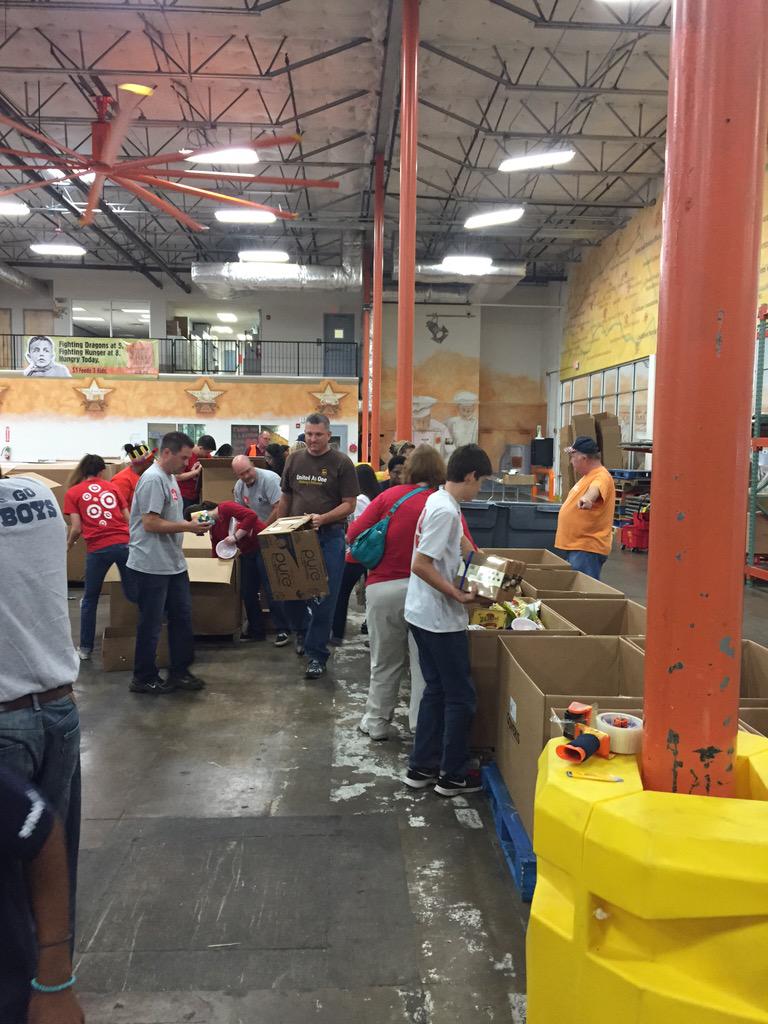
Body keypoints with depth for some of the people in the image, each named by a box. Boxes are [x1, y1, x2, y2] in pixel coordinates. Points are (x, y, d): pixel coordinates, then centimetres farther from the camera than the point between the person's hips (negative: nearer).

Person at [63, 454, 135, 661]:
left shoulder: (72, 493, 7)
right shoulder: (111, 487, 15)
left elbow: (77, 529, -1)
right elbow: (128, 519, 12)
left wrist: (68, 544, 20)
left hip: (98, 549, -1)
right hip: (124, 543, 2)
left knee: (90, 599, 15)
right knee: (133, 594, 9)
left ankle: (85, 648, 23)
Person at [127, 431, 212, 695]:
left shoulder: (169, 478, 13)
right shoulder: (153, 479, -18)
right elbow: (150, 523, -23)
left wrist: (193, 523, 5)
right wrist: (188, 527, -19)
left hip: (173, 564, 10)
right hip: (152, 566, -10)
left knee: (182, 618, 14)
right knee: (151, 624, 3)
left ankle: (179, 672, 26)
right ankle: (144, 678, 17)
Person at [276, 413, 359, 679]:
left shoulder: (341, 463, -4)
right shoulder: (294, 459, 9)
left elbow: (349, 505, -6)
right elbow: (285, 498, 16)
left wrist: (322, 518, -21)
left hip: (329, 537, -4)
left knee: (324, 597, -1)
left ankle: (316, 654, 10)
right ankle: (302, 631, 39)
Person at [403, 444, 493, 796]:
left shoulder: (437, 501, 8)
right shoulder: (446, 511, -21)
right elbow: (420, 565, -25)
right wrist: (459, 595, -19)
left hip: (424, 615, 10)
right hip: (442, 620, -10)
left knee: (436, 690, 18)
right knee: (461, 697, 4)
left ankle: (422, 767, 26)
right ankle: (453, 776, 17)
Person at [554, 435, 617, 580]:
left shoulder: (601, 476, -19)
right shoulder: (588, 476, 14)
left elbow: (595, 488, -42)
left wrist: (587, 498, -61)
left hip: (587, 549, -10)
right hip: (575, 546, 10)